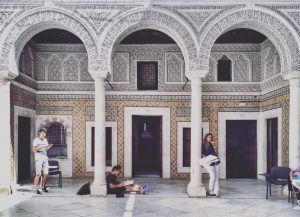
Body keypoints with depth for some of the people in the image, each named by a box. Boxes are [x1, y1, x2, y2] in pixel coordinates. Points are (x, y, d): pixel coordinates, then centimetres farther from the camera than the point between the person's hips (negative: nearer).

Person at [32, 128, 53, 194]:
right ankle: (36, 189, -3)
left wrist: (50, 146, 1)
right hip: (38, 159, -6)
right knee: (38, 174, -9)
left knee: (46, 174, 3)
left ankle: (43, 187, 18)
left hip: (45, 158, 6)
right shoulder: (36, 140, -5)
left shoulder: (45, 140, 13)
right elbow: (34, 149, -12)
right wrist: (40, 147, -24)